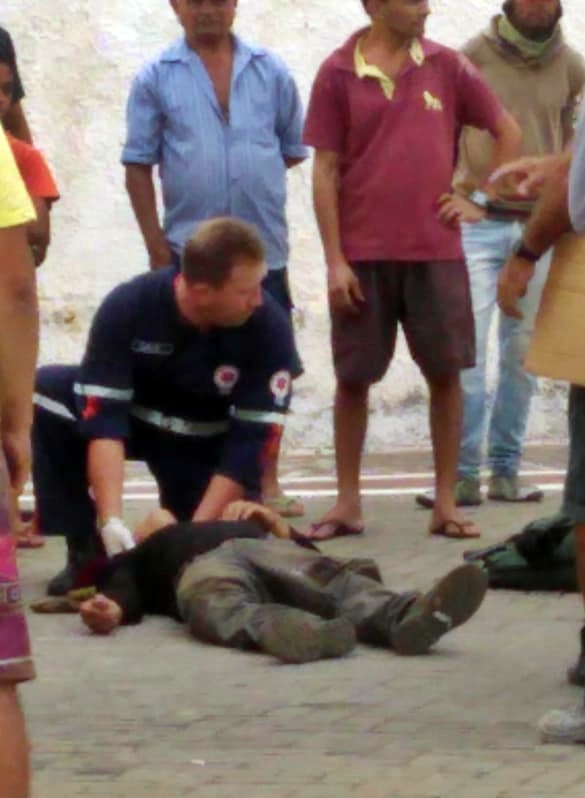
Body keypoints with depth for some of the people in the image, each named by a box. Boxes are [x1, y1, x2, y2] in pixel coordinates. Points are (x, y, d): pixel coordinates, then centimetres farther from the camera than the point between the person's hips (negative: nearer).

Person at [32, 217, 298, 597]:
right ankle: (88, 551, -15)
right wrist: (111, 519, -39)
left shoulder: (269, 326, -29)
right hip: (132, 414, 0)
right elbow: (103, 416, -29)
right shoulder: (128, 306, -28)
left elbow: (251, 441, -26)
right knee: (45, 392, -27)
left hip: (205, 442, 0)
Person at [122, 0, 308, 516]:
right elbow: (139, 167, -1)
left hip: (264, 246, 2)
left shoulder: (271, 73, 6)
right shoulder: (157, 79, 1)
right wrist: (156, 246, -6)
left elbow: (294, 149, 13)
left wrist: (253, 180, 1)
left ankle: (266, 482, 17)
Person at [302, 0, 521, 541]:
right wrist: (334, 260, -6)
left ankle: (446, 501, 11)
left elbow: (508, 132, 14)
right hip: (363, 255, -1)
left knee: (445, 373, 2)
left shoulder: (447, 67, 3)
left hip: (436, 251, 1)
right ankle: (348, 502, 15)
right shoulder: (338, 75, -2)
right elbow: (325, 171, -1)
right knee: (353, 378, 4)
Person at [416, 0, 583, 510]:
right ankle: (463, 473, -7)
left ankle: (506, 471, 10)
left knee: (522, 355, 4)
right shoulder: (473, 56, 1)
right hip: (479, 222, -2)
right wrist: (457, 191, -3)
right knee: (465, 349, -9)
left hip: (540, 230, 3)